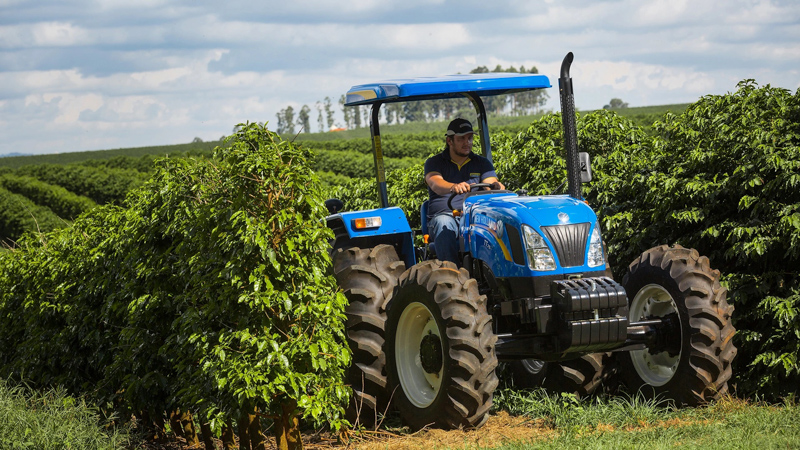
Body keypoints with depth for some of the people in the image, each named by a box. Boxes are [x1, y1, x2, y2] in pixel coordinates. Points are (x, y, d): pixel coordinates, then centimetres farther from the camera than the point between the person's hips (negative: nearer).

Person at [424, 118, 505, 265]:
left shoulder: (482, 163, 19)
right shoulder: (434, 163, 10)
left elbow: (491, 183, 3)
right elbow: (435, 184, -11)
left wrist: (497, 186, -25)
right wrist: (454, 187, -36)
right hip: (444, 215, -1)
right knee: (444, 226, -38)